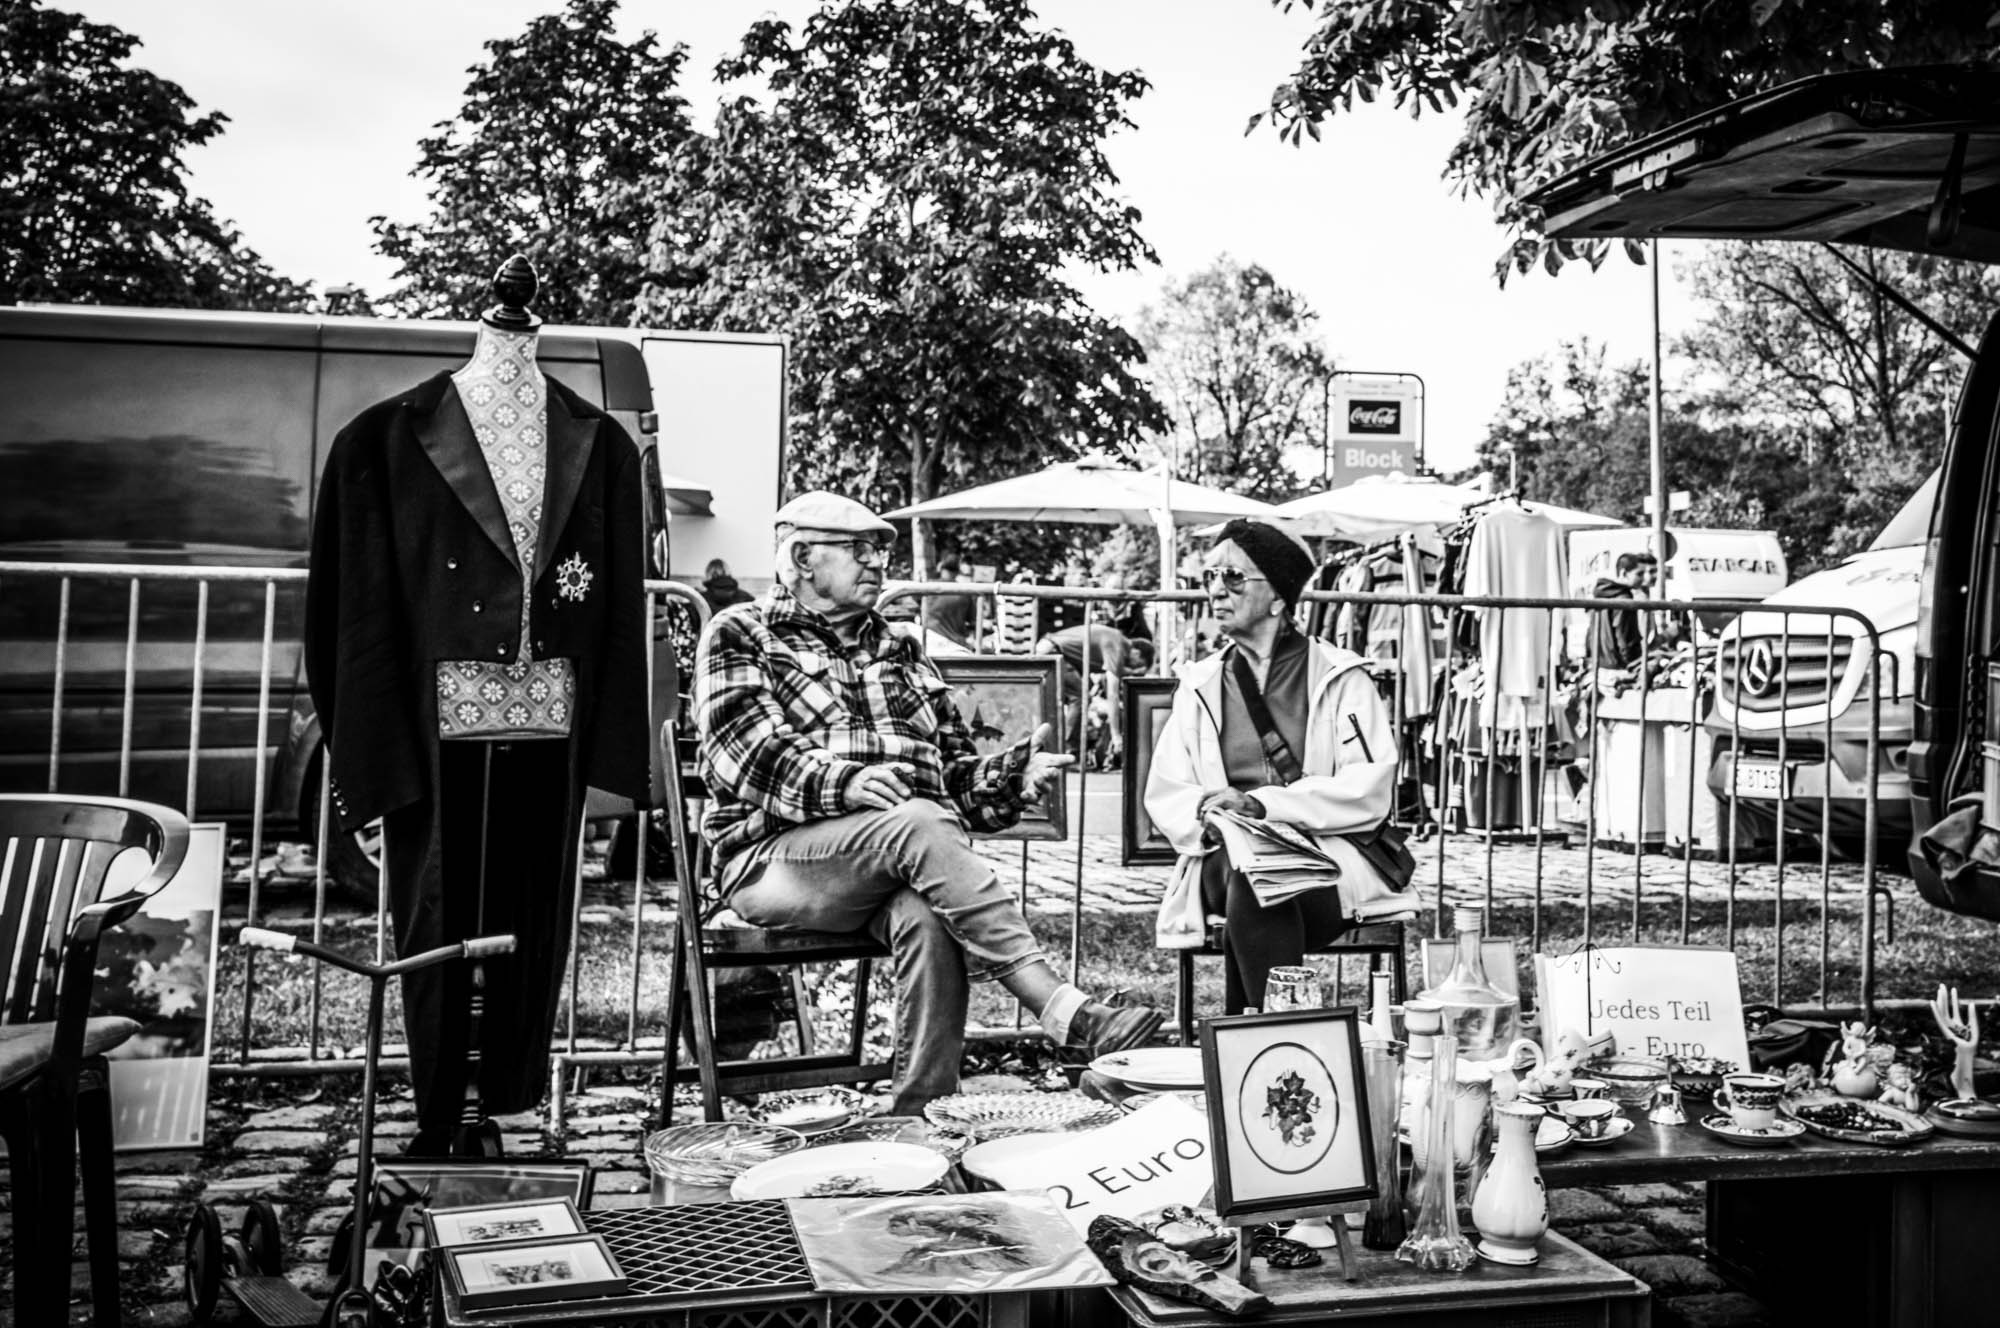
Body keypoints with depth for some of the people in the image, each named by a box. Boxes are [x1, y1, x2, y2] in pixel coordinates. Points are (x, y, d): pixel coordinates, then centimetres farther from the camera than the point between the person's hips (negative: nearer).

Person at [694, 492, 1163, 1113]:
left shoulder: (904, 654, 27)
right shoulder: (739, 635, 10)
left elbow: (955, 772, 23)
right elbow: (750, 753, -7)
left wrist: (1011, 774, 0)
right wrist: (845, 782, -25)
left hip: (900, 863, 4)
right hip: (776, 857, -4)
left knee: (928, 920, -33)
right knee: (919, 824, -34)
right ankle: (1063, 1010, -39)